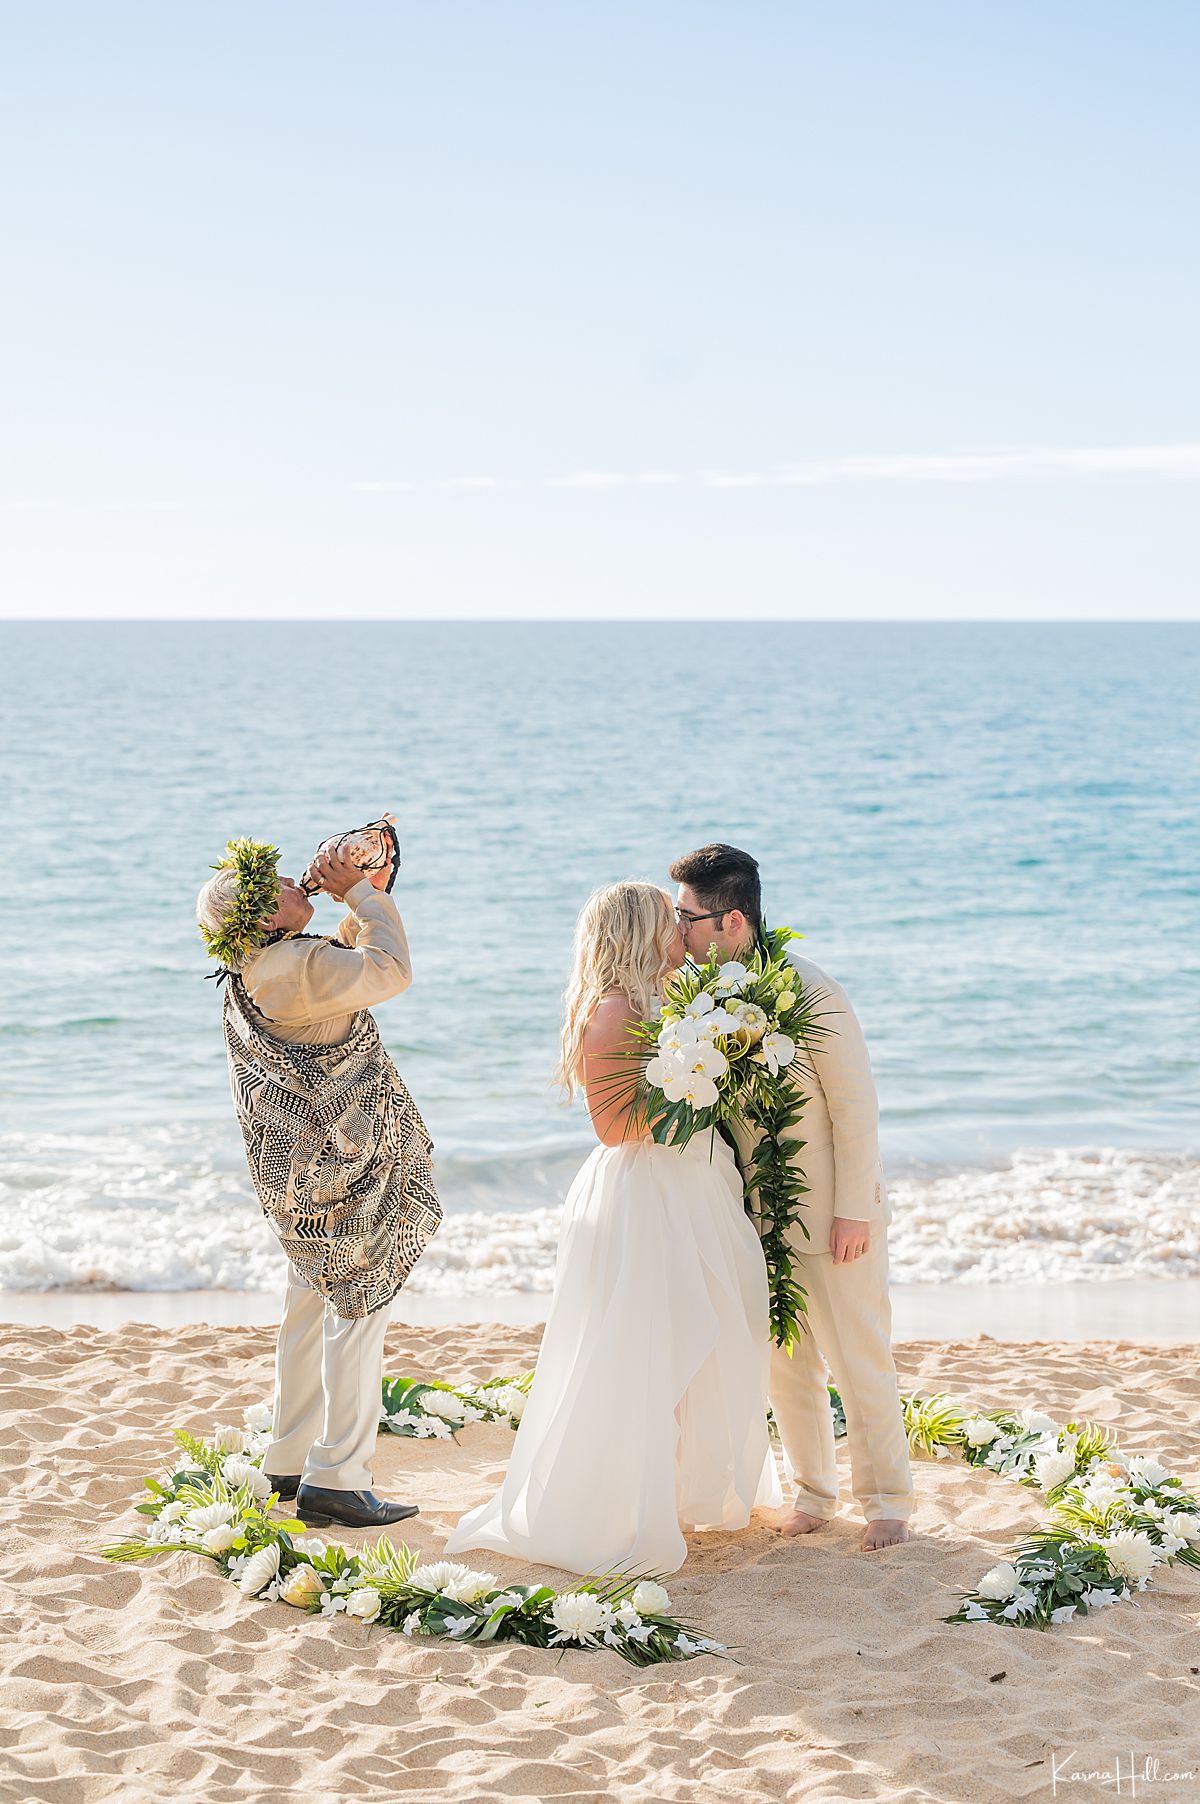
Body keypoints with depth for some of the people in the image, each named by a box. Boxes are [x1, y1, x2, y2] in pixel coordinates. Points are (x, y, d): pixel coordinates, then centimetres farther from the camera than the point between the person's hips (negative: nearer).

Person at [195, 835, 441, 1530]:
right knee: (359, 1308, -4)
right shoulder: (300, 965, -22)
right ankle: (336, 1478, -3)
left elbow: (350, 962, 23)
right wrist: (360, 894, -3)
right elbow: (393, 971, -12)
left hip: (305, 1166, 10)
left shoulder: (261, 971, 8)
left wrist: (365, 900, 13)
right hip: (346, 1162, -10)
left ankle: (293, 1461, 26)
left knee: (314, 1305, 17)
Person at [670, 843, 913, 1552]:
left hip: (833, 1209, -6)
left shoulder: (810, 991, -21)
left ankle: (887, 1499, 17)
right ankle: (812, 1491, 28)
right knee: (784, 1357, 13)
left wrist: (852, 1210, -14)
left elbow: (855, 1104, -16)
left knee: (858, 1357, 2)